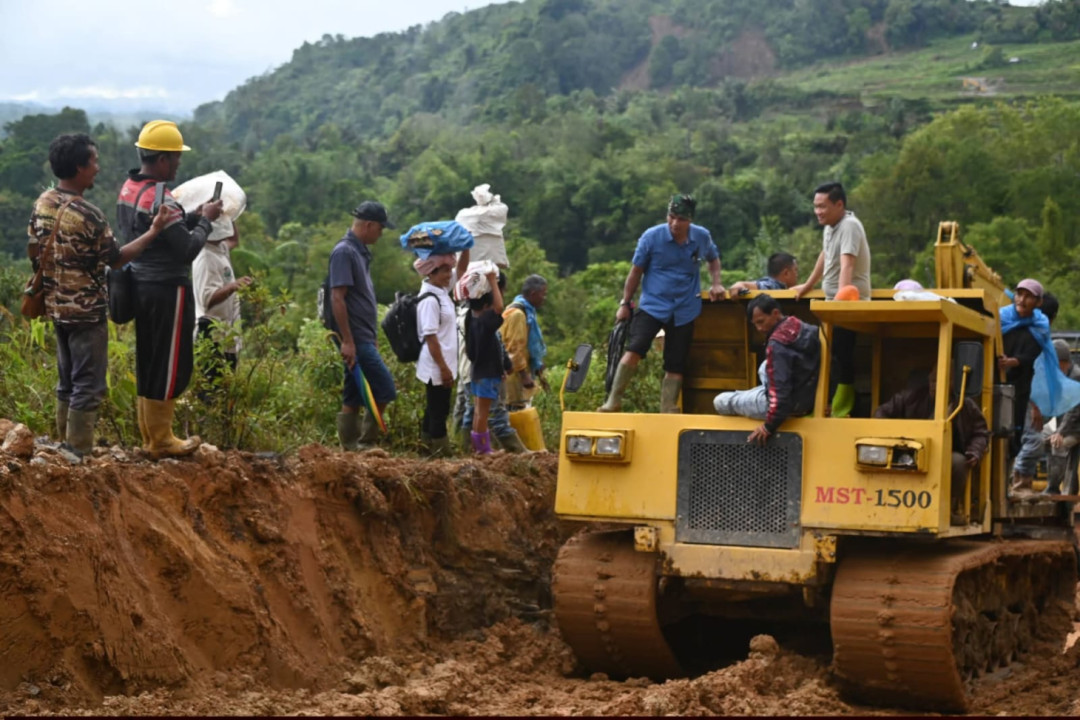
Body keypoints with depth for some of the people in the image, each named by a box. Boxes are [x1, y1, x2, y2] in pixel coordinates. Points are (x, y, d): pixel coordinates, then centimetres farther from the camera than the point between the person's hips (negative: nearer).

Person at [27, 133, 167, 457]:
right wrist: (154, 231, -12)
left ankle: (65, 447, 24)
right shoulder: (88, 214, -22)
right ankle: (78, 455, 2)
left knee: (67, 381, 18)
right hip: (86, 310, -8)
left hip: (56, 307, 8)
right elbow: (115, 259, -14)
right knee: (88, 385, 0)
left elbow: (33, 253, 10)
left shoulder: (42, 203, 2)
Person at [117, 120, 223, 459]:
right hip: (167, 290, -9)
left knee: (147, 362, 16)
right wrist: (206, 220, -7)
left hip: (140, 285, 9)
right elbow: (187, 250, -21)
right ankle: (160, 440, 8)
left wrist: (193, 216, 8)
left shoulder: (128, 189, 7)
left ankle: (149, 433, 25)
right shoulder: (161, 200, -22)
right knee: (171, 365, 1)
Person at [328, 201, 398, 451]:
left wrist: (372, 338, 22)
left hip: (363, 338, 9)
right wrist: (347, 341, -22)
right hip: (356, 339, -9)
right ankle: (364, 444, -2)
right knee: (385, 391, -9)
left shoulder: (360, 252, 16)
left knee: (353, 399, 9)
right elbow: (337, 298, -19)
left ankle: (351, 450, 11)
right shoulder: (344, 252, -13)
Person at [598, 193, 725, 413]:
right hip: (652, 305, -3)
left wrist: (716, 283, 6)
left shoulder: (702, 237, -1)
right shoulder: (651, 237, -9)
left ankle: (668, 413, 13)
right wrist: (625, 303, 6)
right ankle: (613, 402, -10)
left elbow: (713, 258, 22)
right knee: (633, 351, -20)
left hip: (685, 310, 3)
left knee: (675, 366, 4)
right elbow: (636, 271, 2)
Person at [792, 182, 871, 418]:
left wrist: (841, 298, -41)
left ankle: (840, 413, -7)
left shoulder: (850, 226, -18)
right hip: (832, 303, 9)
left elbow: (847, 265, -30)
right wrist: (807, 286, 35)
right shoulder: (830, 226, 10)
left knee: (843, 360, -10)